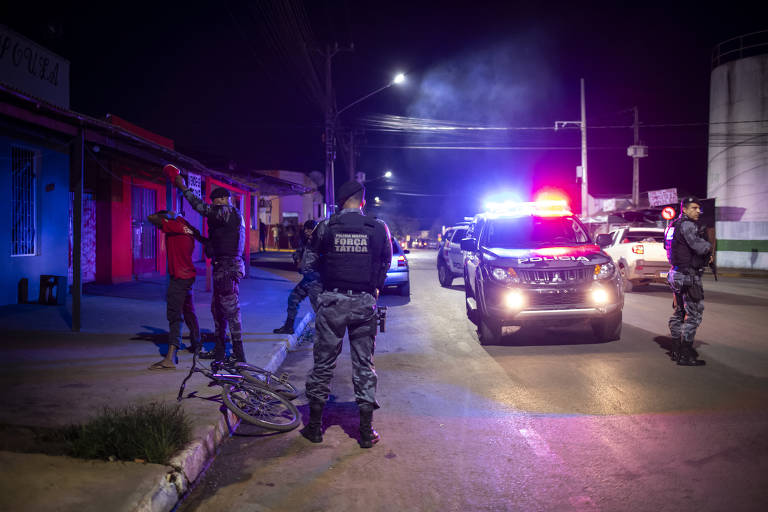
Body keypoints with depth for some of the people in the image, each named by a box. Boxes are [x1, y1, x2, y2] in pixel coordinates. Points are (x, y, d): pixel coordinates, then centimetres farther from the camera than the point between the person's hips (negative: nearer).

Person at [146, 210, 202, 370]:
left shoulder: (172, 225, -11)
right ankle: (196, 344, 38)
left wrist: (167, 215, 4)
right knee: (188, 312, 23)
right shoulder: (186, 228, 12)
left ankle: (170, 359, -19)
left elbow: (151, 218, -12)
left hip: (179, 277, -9)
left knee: (174, 316, -13)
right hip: (188, 275, 9)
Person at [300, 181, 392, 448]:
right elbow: (386, 264, 9)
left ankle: (315, 425, 19)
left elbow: (309, 263, 1)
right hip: (365, 302, 1)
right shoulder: (379, 228, 0)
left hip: (332, 301, 0)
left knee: (324, 361, 10)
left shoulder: (325, 227, -3)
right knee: (364, 363, 9)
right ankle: (366, 430, 12)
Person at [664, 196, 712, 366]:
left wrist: (705, 255, 10)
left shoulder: (673, 225, 16)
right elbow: (699, 246, -27)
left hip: (677, 274, 11)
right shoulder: (687, 225, -15)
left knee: (680, 312, 17)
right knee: (694, 314, -6)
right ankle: (685, 355, -4)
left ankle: (678, 349, 26)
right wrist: (709, 247, -4)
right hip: (688, 276, -10)